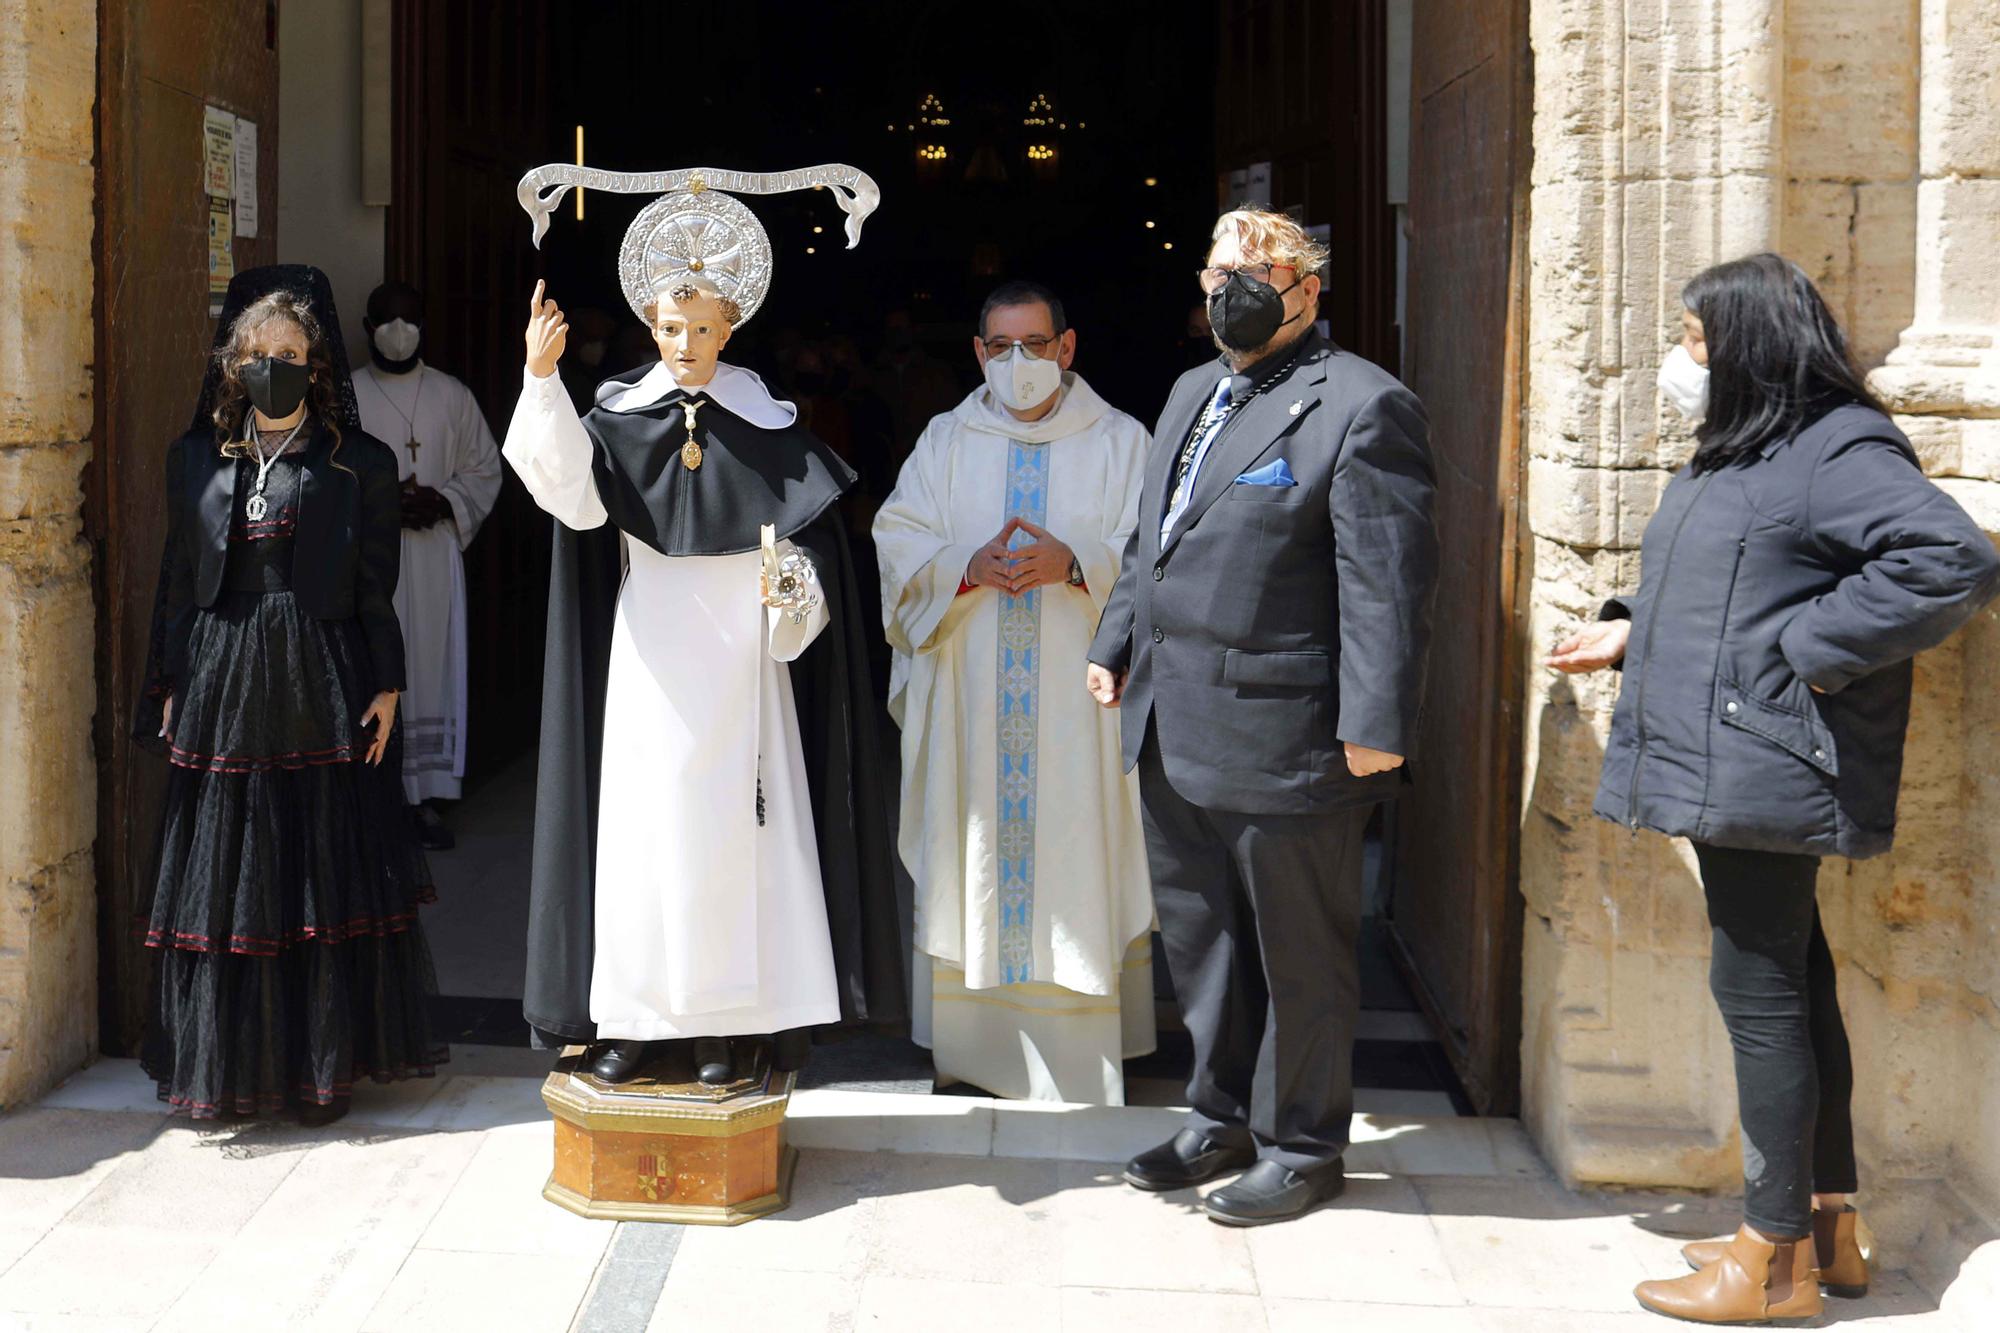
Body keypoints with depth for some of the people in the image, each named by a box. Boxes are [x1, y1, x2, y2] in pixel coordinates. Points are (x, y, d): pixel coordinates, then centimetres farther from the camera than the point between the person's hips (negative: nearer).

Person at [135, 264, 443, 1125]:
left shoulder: (357, 464, 1)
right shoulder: (198, 459, 9)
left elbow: (377, 588, 1)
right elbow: (179, 580, 10)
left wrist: (384, 688, -5)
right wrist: (172, 691, 6)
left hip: (322, 689, -2)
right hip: (223, 686, 3)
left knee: (325, 875, 1)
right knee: (225, 874, 6)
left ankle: (323, 1062, 10)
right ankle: (228, 1062, 16)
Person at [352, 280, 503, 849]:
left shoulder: (454, 397, 8)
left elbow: (484, 471, 10)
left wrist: (444, 502, -9)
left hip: (434, 556, 1)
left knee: (433, 672, 1)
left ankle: (426, 798, 8)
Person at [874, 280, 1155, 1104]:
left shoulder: (1121, 443, 5)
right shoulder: (944, 442, 11)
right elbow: (899, 547, 4)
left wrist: (1076, 564, -21)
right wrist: (968, 567, -15)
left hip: (1078, 695, -2)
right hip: (969, 702, 2)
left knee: (1074, 852, -2)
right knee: (971, 853, 4)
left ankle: (1079, 1051, 6)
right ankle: (974, 1035, 15)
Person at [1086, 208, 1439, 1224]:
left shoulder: (1360, 406, -10)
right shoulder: (1192, 393, 17)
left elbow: (1387, 581, -15)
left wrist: (1377, 722, -19)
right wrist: (1116, 642, 19)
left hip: (1282, 738, -8)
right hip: (1174, 732, 8)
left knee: (1299, 952, 6)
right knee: (1199, 939, 18)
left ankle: (1302, 1147, 20)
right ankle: (1222, 1119, 33)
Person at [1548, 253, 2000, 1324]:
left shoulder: (1839, 451, -14)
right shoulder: (1732, 455, 18)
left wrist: (1813, 648, -23)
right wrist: (1631, 633, 17)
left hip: (1765, 778, -10)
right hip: (1726, 776, 10)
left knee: (1761, 992, -5)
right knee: (1790, 985, 15)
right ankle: (1827, 1222, 26)